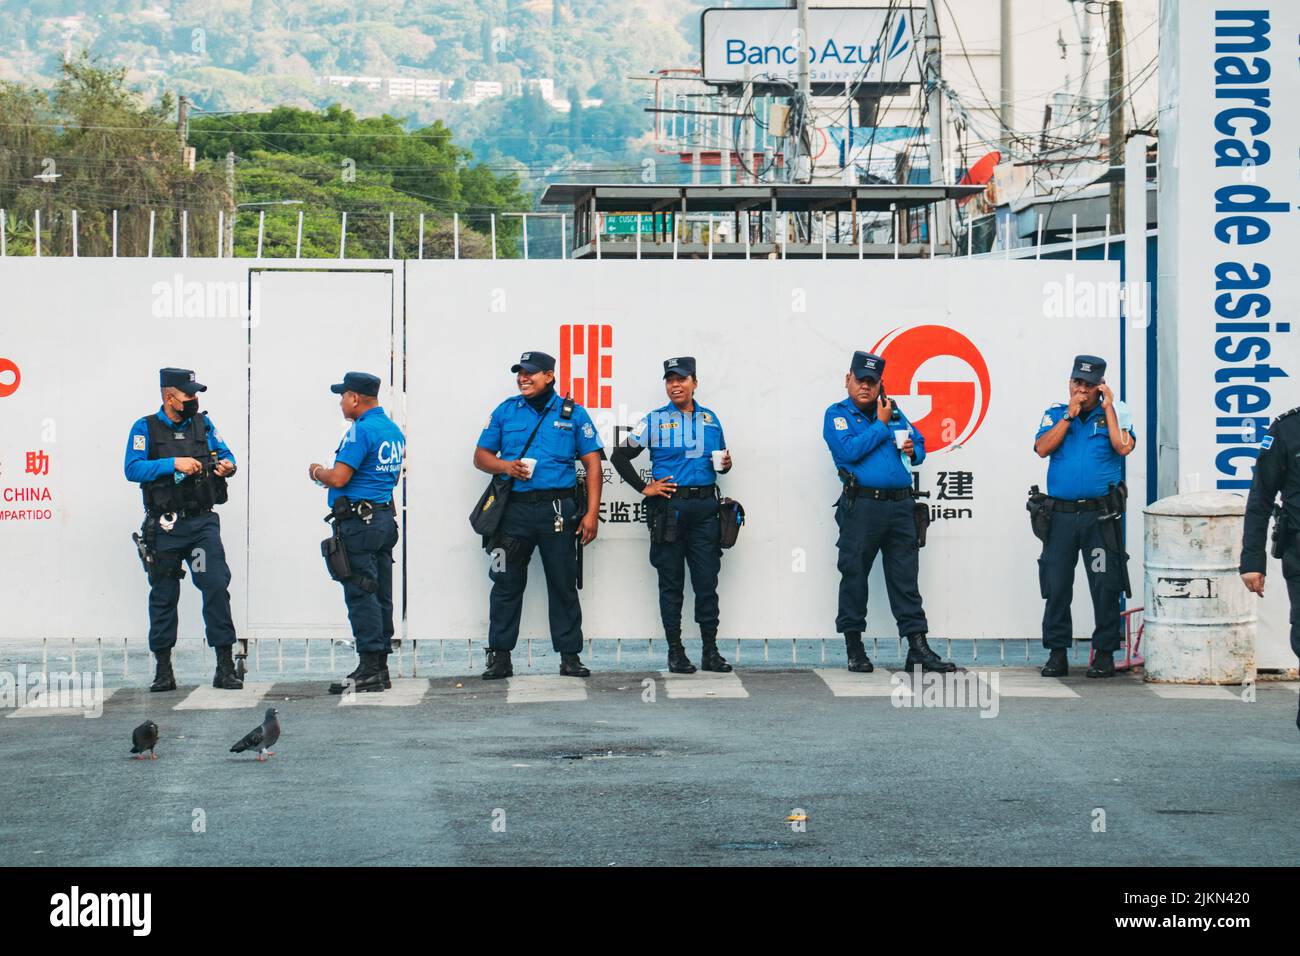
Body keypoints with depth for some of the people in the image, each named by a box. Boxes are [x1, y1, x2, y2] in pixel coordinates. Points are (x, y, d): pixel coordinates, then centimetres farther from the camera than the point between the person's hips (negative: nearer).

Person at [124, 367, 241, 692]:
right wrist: (174, 464, -22)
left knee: (216, 586, -10)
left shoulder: (202, 424, 10)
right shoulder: (145, 428, -1)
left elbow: (224, 452, 12)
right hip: (165, 527, -2)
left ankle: (225, 666, -7)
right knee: (163, 595, 7)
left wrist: (227, 465, -12)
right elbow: (132, 469, -12)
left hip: (202, 522, 2)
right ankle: (163, 670, 18)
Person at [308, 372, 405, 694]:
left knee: (360, 595, -8)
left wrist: (318, 471, 2)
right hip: (385, 519, 9)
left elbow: (338, 478, -20)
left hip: (358, 522, -9)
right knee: (380, 595, 10)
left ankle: (369, 670, -9)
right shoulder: (394, 430, 15)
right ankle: (380, 669, 13)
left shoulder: (361, 430, -15)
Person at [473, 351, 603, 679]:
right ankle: (500, 656, 7)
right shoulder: (505, 411, 10)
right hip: (514, 508, 1)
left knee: (563, 584, 3)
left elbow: (592, 463, 4)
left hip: (558, 510, -1)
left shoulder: (573, 414, 6)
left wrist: (592, 513, -4)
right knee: (506, 583, 1)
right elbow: (481, 455, 13)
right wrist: (505, 466, -9)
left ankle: (570, 655, 10)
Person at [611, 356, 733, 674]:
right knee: (671, 582, 3)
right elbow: (620, 455, 4)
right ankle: (675, 651, 8)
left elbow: (720, 459, 24)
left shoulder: (710, 419, 13)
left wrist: (726, 464, 1)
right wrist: (644, 487, -2)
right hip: (669, 507, -2)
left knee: (707, 580, 2)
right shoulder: (655, 421, 3)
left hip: (705, 507, 2)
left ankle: (710, 650, 8)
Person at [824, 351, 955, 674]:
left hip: (900, 505, 5)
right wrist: (881, 425, -7)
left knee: (905, 576, 4)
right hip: (861, 506, -4)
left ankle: (918, 647, 4)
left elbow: (919, 441, 26)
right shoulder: (837, 414, 2)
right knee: (854, 575, 2)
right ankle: (854, 647, 11)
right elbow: (849, 450, -14)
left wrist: (913, 451, 3)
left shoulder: (894, 413, 18)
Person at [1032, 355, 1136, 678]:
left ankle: (1105, 653, 6)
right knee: (1056, 585, 3)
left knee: (1105, 586, -2)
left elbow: (1124, 447, -10)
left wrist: (1107, 408, -6)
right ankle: (1057, 654, 11)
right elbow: (1042, 448, -4)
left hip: (1100, 515, -2)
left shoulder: (1115, 413, 7)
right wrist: (1070, 415, -6)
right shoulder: (1055, 414, 12)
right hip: (1060, 514, 2)